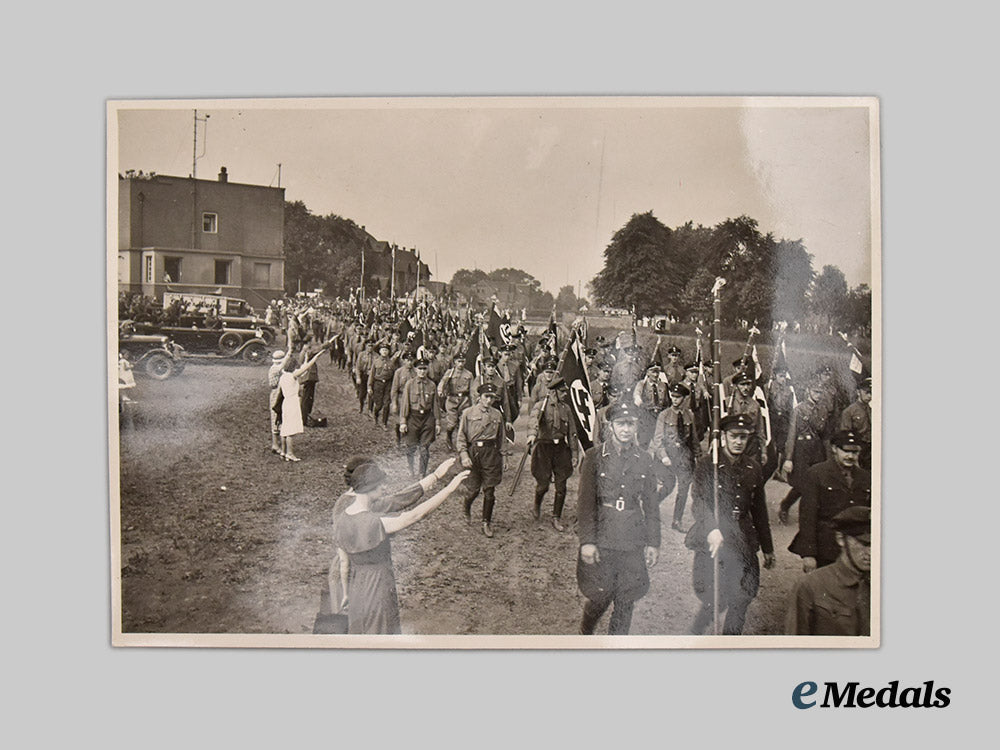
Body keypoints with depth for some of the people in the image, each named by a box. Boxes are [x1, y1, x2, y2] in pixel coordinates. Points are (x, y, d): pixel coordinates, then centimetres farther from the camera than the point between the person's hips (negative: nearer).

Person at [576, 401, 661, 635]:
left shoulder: (644, 460, 7)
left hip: (633, 543, 3)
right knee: (600, 597, 2)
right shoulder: (594, 456, -3)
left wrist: (653, 543, 7)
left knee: (626, 602, 7)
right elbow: (585, 501, -6)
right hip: (601, 539, -3)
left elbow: (651, 505, 11)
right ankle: (585, 635, 32)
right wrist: (587, 541, -12)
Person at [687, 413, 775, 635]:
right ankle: (694, 635, 19)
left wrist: (767, 548, 19)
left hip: (743, 543, 4)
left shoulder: (753, 467, 10)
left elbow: (759, 509, 17)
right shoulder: (707, 465, -5)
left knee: (740, 602, 3)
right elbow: (699, 501, -17)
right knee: (714, 602, -7)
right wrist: (712, 530, -35)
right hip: (712, 542, -4)